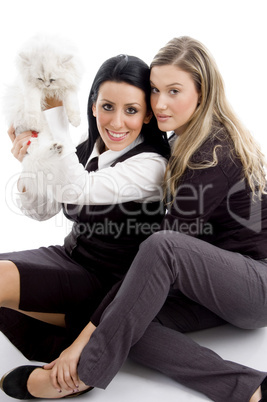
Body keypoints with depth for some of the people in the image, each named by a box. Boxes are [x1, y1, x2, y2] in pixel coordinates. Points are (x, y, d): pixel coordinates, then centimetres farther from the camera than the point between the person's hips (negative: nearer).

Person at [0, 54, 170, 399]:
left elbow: (76, 191, -32)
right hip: (69, 257, 8)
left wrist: (54, 111, -28)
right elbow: (41, 211, 6)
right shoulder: (86, 151, 2)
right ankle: (70, 348, -6)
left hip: (108, 281, -8)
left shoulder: (151, 164, -19)